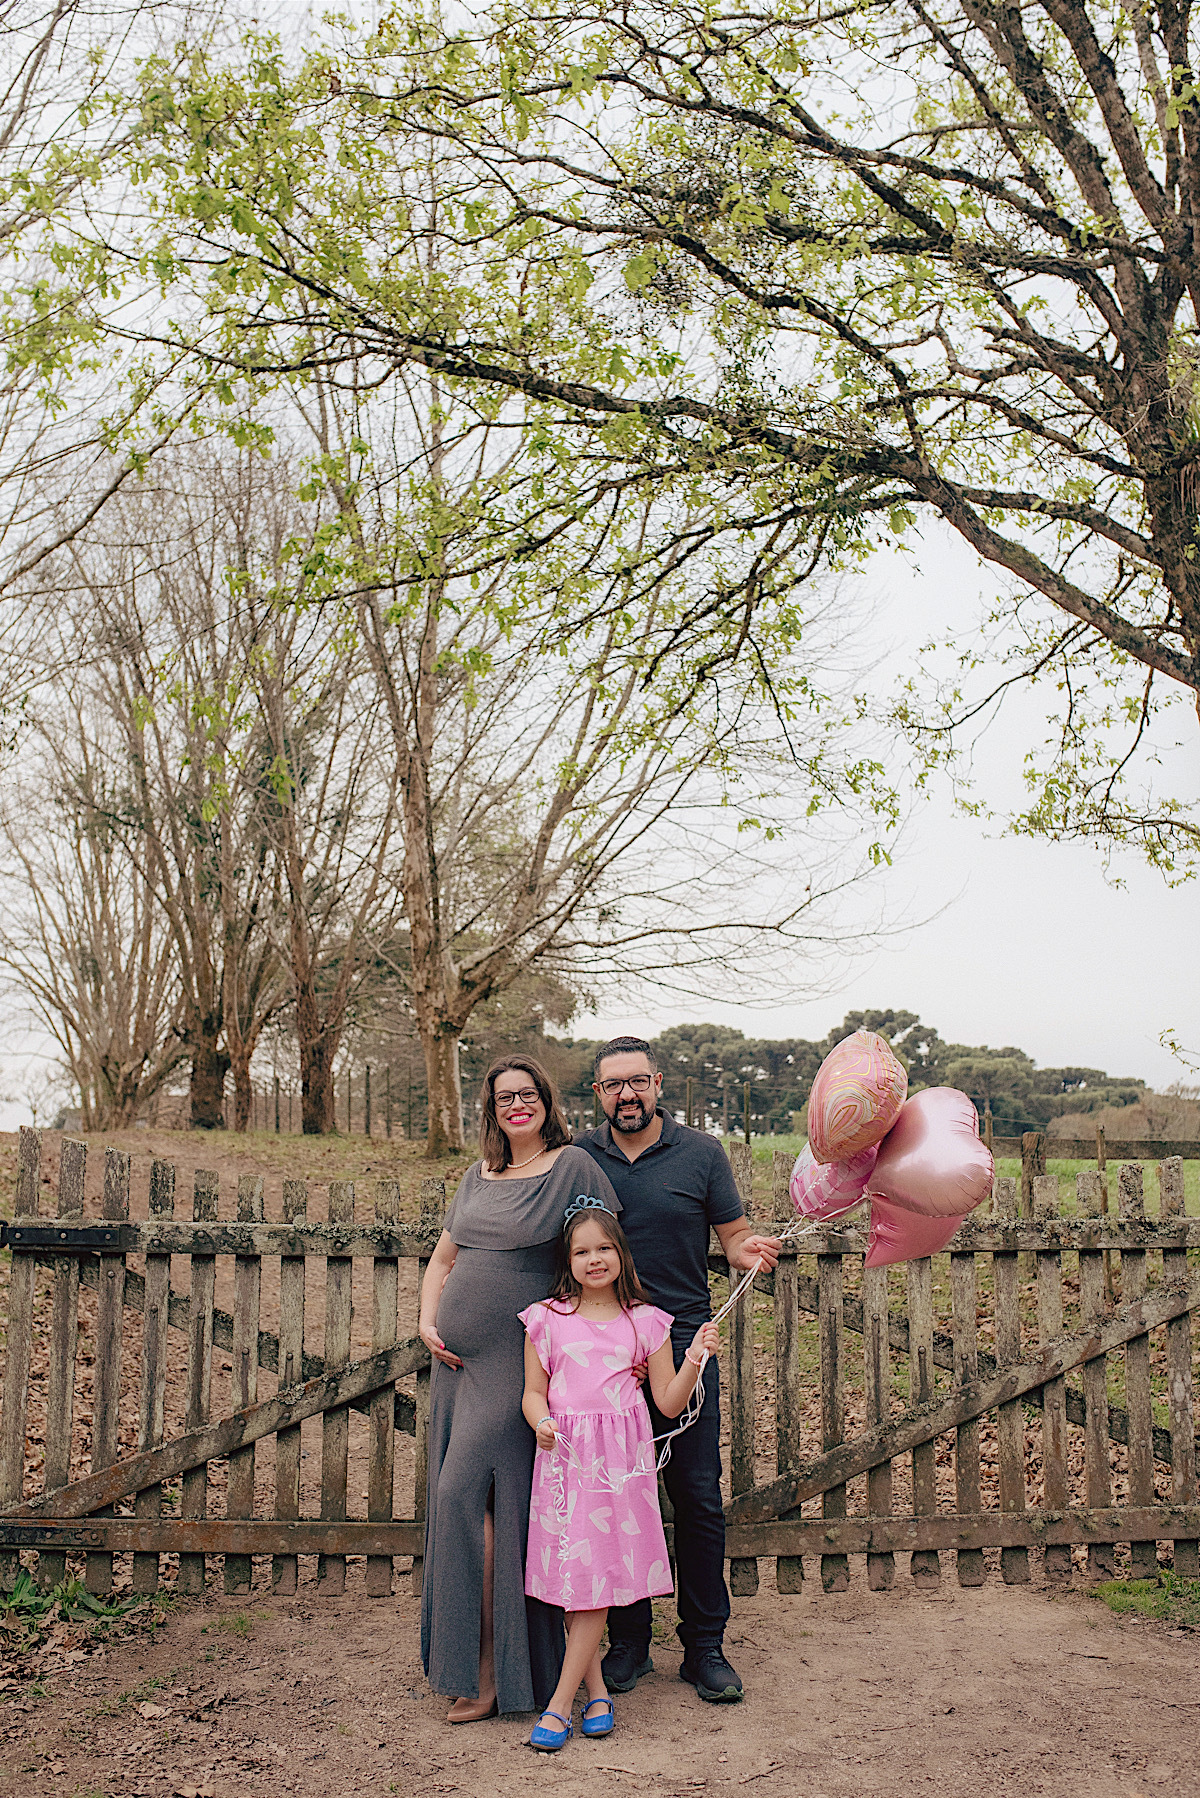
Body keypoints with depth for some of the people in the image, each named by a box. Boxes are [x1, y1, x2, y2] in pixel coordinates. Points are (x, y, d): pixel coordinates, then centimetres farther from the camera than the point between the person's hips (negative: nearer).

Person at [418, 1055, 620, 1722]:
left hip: (518, 1360, -6)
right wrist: (428, 1322, 7)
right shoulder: (479, 1176, 14)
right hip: (459, 1360, 6)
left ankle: (492, 1669, 3)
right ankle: (479, 1656, 24)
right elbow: (442, 1259, 22)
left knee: (464, 1494, -10)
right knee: (462, 1503, 9)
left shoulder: (573, 1166, -5)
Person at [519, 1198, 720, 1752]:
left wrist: (695, 1357, -6)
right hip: (565, 1457, 0)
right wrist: (542, 1423, -12)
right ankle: (596, 1689, 20)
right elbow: (534, 1393, 7)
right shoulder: (548, 1319, 4)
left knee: (599, 1576, -3)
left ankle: (560, 1703, 5)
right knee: (571, 1572, 2)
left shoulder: (645, 1322, 5)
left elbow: (669, 1403, 7)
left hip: (622, 1458, 0)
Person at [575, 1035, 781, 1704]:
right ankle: (628, 1641, 24)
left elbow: (735, 1236, 5)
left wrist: (751, 1249, -17)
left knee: (699, 1499, 2)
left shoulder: (701, 1153, 2)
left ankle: (706, 1644, 17)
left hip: (685, 1347, -1)